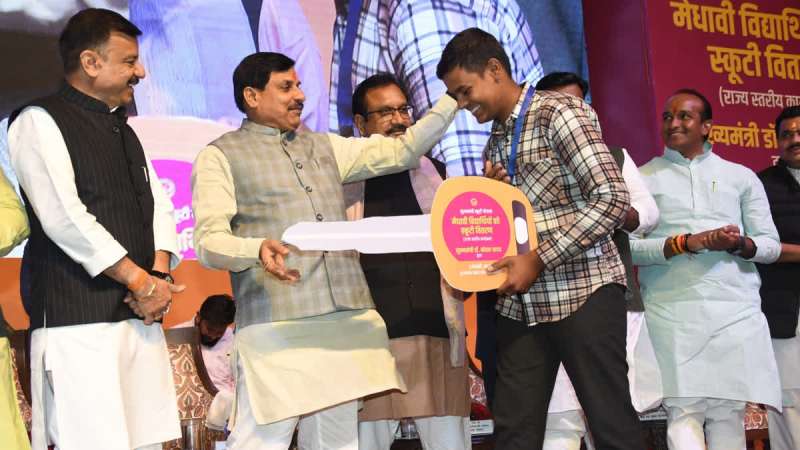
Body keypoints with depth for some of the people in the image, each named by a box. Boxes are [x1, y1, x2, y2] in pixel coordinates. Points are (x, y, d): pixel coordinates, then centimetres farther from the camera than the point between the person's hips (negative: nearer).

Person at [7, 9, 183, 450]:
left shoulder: (122, 131, 23)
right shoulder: (40, 120, -2)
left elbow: (156, 203, 18)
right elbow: (63, 216, -12)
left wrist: (160, 274, -1)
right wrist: (141, 281, -10)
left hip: (139, 313, 7)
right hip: (78, 317, -7)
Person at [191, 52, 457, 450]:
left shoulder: (324, 147, 24)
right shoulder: (219, 157, 6)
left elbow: (403, 150, 23)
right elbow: (208, 241, -5)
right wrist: (257, 249, -26)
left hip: (346, 319, 6)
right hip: (276, 324, -6)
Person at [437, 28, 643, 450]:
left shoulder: (558, 112, -7)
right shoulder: (495, 144, 17)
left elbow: (612, 198, -16)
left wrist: (539, 260, -17)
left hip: (582, 291, -7)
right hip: (521, 302, 8)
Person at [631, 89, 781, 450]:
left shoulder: (741, 176, 16)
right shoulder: (643, 178, 11)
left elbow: (771, 244, 12)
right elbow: (628, 245, 0)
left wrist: (740, 244, -10)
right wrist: (684, 243, -12)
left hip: (735, 309, 2)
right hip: (672, 311, -1)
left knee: (729, 413, -1)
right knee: (684, 412, -11)